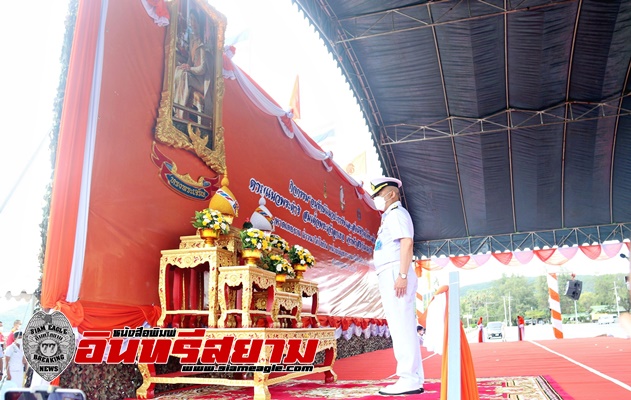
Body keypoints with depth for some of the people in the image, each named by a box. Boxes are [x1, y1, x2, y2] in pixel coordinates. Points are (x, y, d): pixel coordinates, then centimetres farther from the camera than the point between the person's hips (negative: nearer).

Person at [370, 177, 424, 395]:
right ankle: (414, 379, 12)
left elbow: (407, 243, -17)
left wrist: (402, 275, -25)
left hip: (395, 273, -10)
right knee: (403, 328, 9)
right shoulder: (389, 216, 25)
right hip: (390, 276, 10)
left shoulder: (397, 213, -4)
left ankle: (410, 380, -11)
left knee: (402, 327, -12)